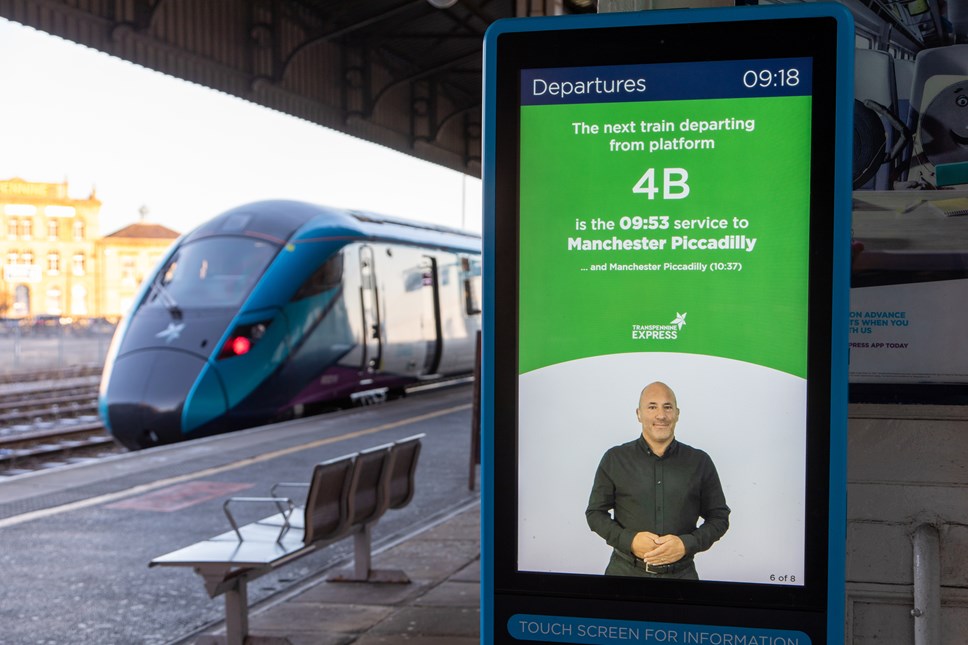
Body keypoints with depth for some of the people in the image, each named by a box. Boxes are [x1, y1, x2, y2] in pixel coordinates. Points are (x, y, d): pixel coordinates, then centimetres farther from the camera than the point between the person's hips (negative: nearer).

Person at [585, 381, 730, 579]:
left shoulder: (700, 462, 2)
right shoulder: (614, 459, 0)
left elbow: (719, 517, 6)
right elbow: (595, 512, 5)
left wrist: (687, 544, -12)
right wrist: (630, 540, -12)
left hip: (681, 575, 1)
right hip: (625, 572, 0)